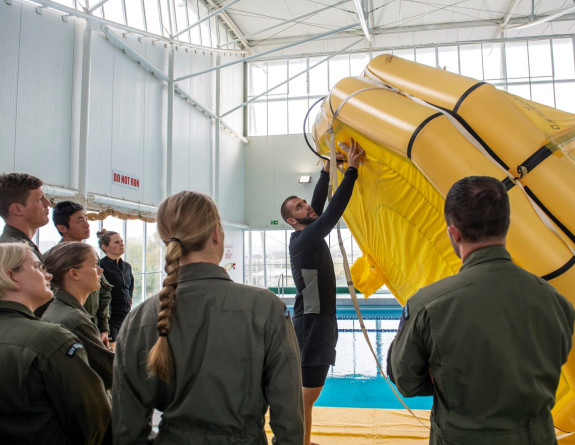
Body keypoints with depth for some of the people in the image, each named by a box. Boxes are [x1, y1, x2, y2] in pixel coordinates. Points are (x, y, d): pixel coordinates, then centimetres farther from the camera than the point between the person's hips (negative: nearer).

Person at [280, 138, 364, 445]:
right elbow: (334, 210, -23)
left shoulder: (309, 235, 11)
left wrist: (327, 171, 13)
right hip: (312, 323, -10)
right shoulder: (303, 240, -16)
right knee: (306, 393, -3)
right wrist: (352, 169, -21)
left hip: (321, 320, 10)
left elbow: (320, 205, 15)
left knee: (310, 390, 17)